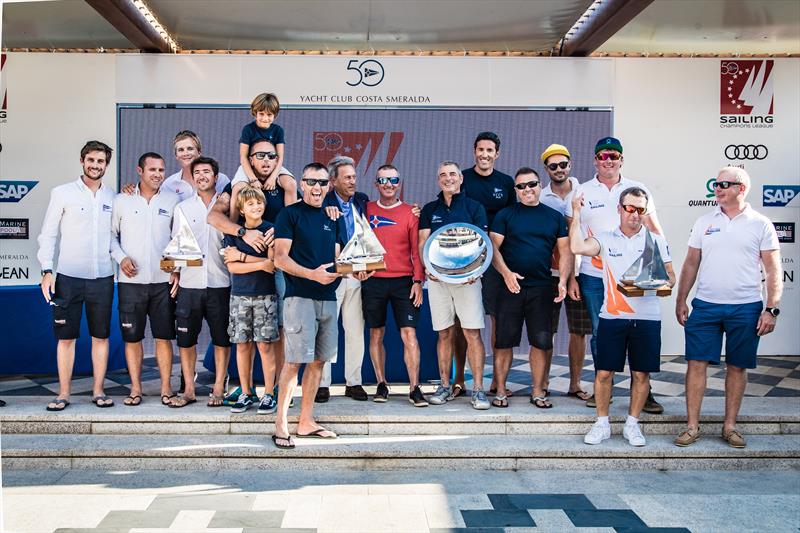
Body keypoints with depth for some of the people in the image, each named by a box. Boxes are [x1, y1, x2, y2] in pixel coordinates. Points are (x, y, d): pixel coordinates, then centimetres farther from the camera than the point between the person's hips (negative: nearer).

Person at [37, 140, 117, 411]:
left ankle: (98, 391, 16)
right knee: (66, 336, 2)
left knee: (101, 336, 7)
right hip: (68, 277, -2)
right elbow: (48, 234, 1)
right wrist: (47, 270, -6)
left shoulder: (113, 197, 9)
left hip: (103, 277, 3)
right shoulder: (62, 193, 1)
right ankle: (63, 393, 11)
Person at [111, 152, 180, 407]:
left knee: (164, 337, 3)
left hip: (163, 281, 0)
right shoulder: (122, 200, 4)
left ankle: (166, 388, 12)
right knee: (132, 337, 5)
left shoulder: (172, 201, 5)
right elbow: (111, 234, 9)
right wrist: (121, 258, -7)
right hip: (130, 281, 0)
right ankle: (135, 388, 16)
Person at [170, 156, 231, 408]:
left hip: (220, 283, -1)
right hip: (190, 283, 1)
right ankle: (189, 390, 15)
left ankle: (218, 389, 14)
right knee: (186, 338, 4)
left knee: (222, 338, 3)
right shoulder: (182, 208, 10)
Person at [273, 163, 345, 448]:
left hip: (328, 297, 7)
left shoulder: (333, 218, 16)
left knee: (318, 360, 9)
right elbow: (280, 258, -9)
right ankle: (281, 424, -1)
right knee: (295, 360, -9)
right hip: (300, 296, -6)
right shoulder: (290, 214, -2)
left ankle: (306, 422, 19)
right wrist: (313, 274, -22)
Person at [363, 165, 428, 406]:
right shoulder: (366, 210, 7)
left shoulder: (410, 212, 4)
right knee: (376, 334, 8)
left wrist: (418, 281, -4)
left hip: (403, 282, -1)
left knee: (409, 334, -6)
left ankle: (414, 389, -2)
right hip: (373, 281, 1)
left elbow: (417, 249, 3)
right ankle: (381, 384, 20)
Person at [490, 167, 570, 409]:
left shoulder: (555, 217, 11)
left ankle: (538, 392, 14)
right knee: (504, 340, 0)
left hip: (541, 289, 2)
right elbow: (493, 247, -1)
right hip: (510, 287, -2)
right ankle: (500, 391, 10)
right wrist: (506, 273, -16)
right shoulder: (505, 215, 5)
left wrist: (563, 280, -6)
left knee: (541, 341, 3)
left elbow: (565, 251, 8)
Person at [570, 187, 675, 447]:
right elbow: (577, 247, -15)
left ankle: (632, 424, 21)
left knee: (641, 373, 6)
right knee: (604, 372, 2)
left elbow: (670, 275, 10)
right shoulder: (606, 239, 4)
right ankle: (602, 424, 17)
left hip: (647, 317, 1)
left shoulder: (656, 240, 8)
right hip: (612, 316, -1)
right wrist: (577, 212, -9)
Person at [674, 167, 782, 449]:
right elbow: (691, 263, 11)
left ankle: (730, 426, 18)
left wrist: (771, 309, -7)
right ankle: (692, 426, 6)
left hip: (746, 308, -1)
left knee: (737, 367, 7)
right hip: (705, 306, 2)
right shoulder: (705, 222, 8)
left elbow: (773, 271, 1)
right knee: (696, 363, -2)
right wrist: (680, 301, 7)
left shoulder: (761, 224, 1)